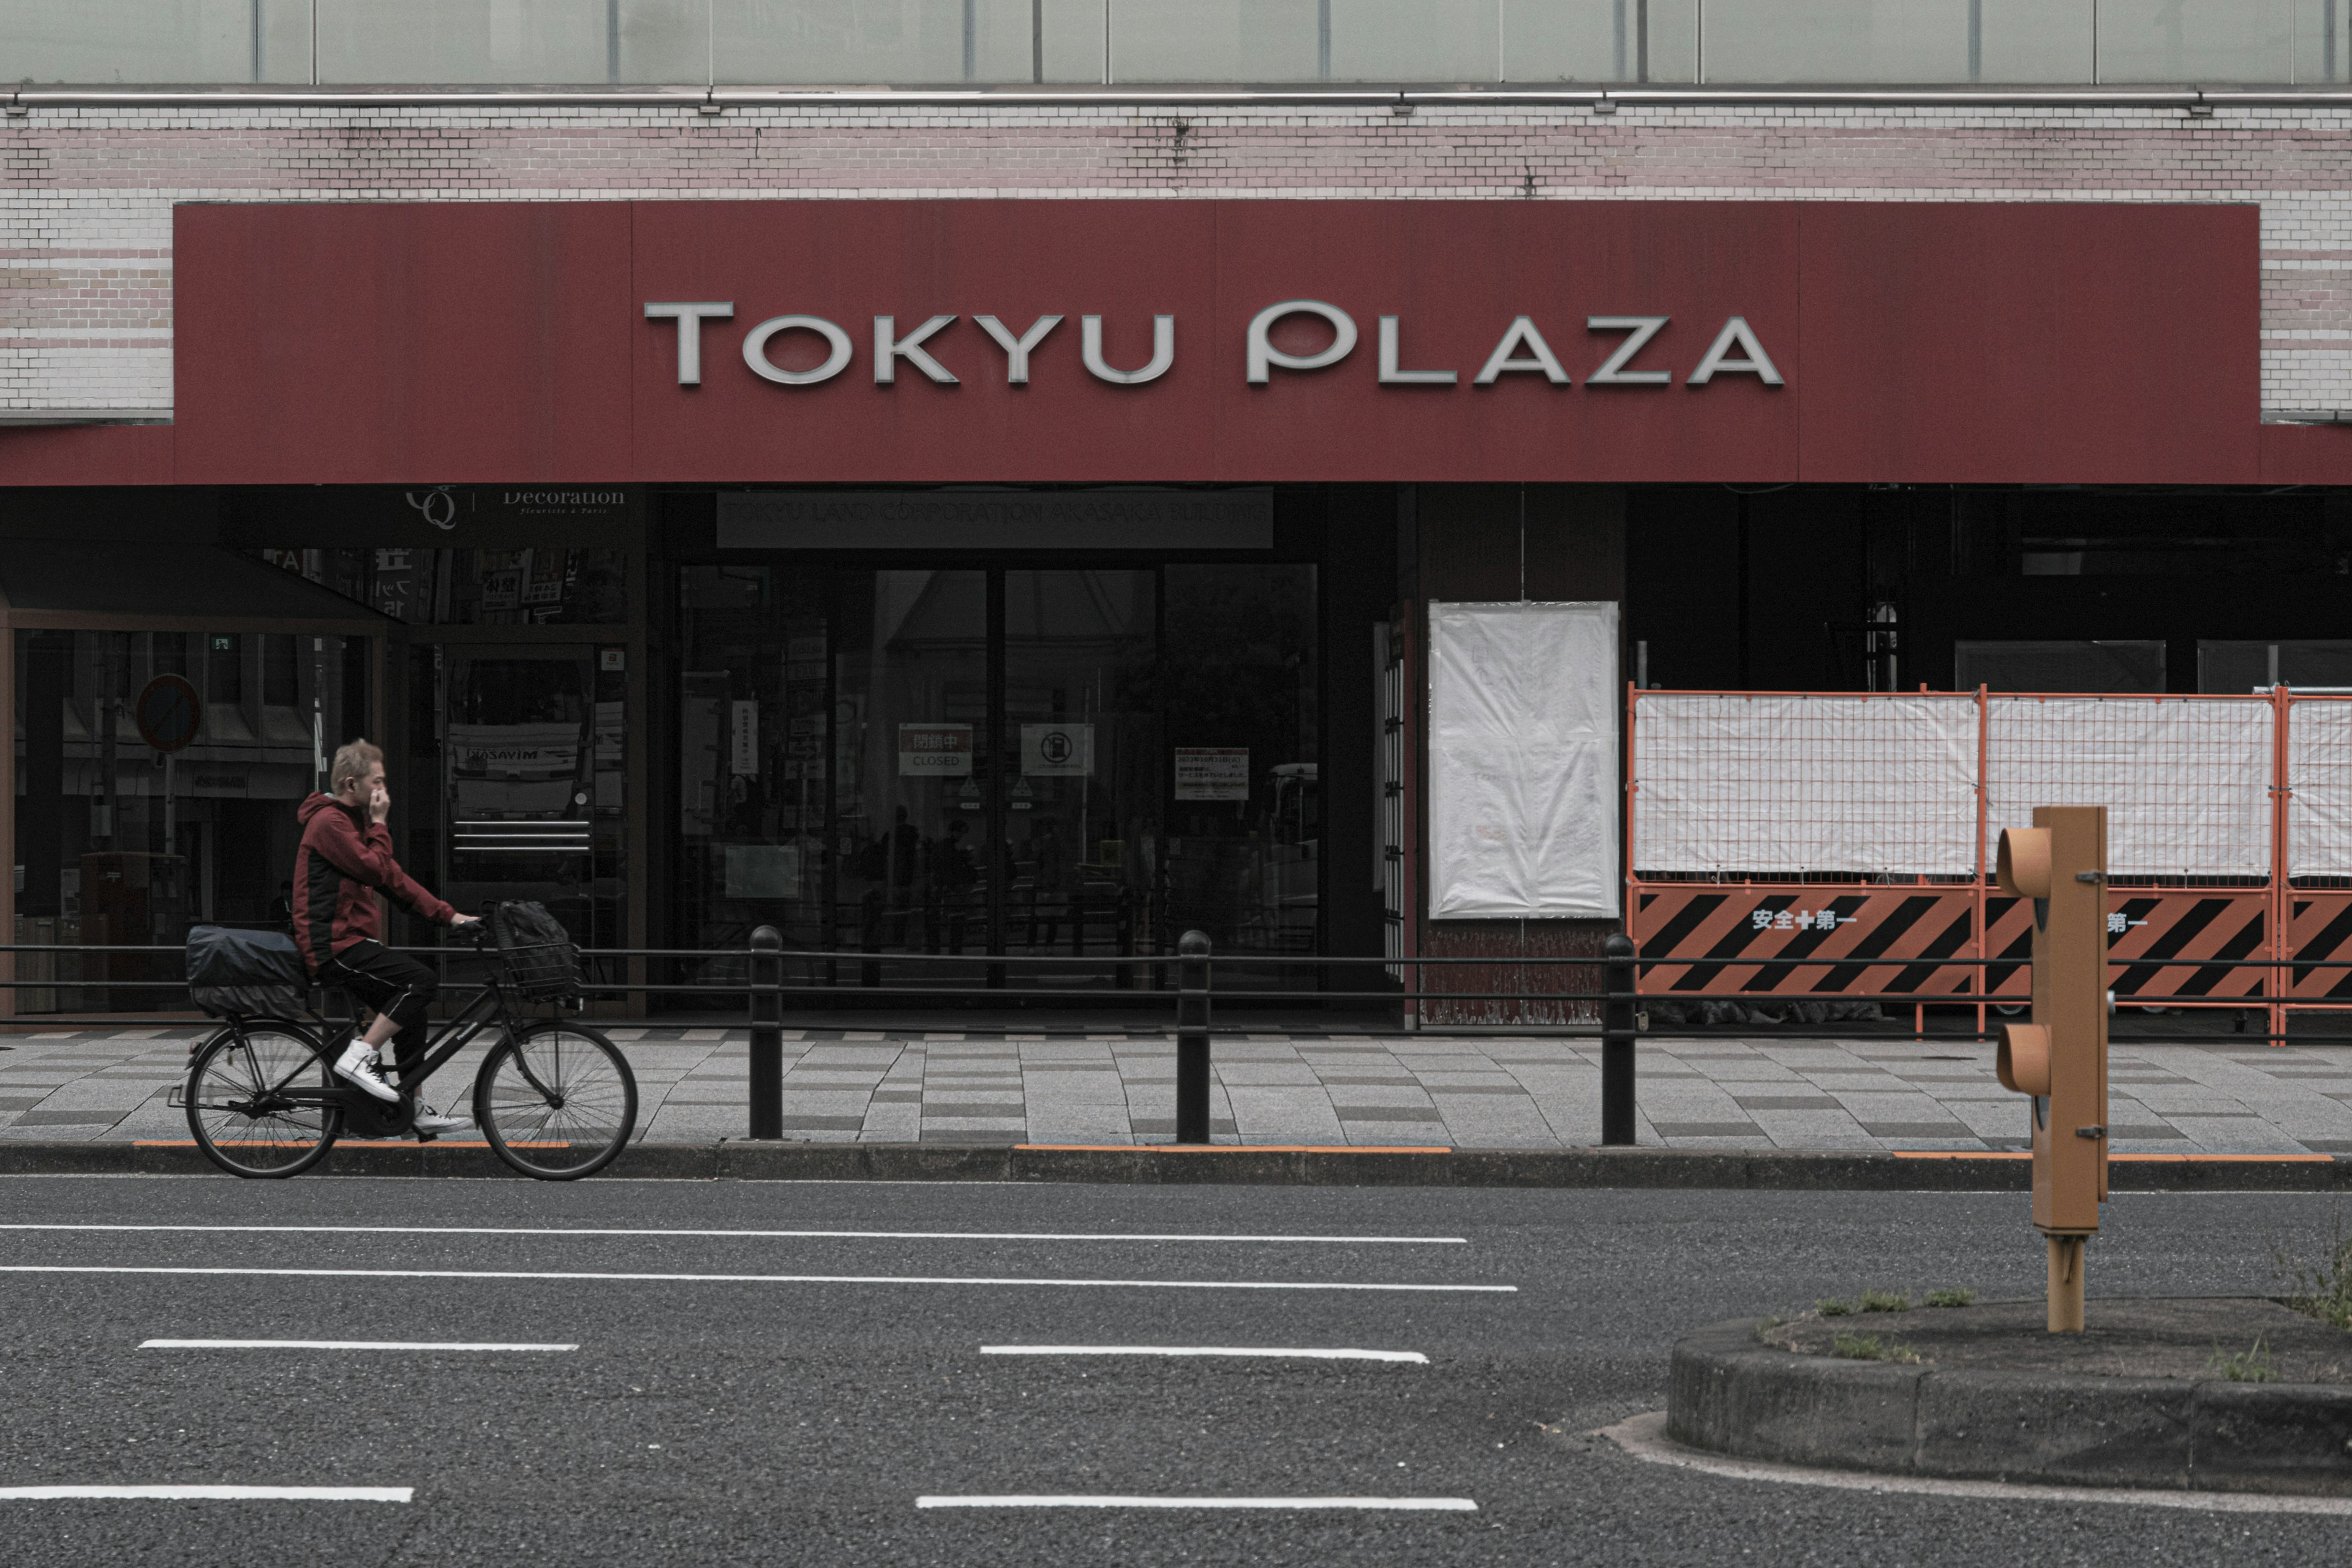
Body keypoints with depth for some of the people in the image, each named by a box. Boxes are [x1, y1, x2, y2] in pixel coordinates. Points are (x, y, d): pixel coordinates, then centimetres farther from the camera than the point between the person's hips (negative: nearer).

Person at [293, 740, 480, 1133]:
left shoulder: (352, 820, 21)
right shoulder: (329, 822, -12)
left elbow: (394, 878, 19)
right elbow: (374, 869, -21)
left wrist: (447, 915, 13)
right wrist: (379, 824, -8)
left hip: (348, 942, 10)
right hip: (334, 947, -10)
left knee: (410, 1009, 12)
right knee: (421, 981, -20)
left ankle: (414, 1109, 16)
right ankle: (359, 1057, -16)